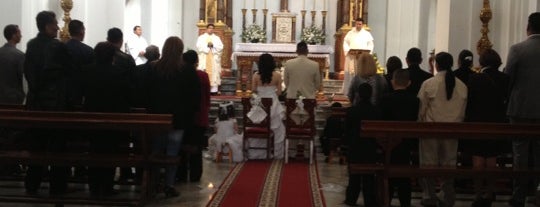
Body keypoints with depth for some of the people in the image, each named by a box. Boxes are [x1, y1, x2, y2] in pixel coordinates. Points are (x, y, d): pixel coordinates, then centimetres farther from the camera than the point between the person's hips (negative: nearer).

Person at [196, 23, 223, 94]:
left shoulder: (217, 38, 13)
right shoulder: (201, 37, 9)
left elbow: (221, 47, 2)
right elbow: (199, 46, -4)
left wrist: (213, 45, -12)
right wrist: (207, 45, -15)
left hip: (214, 59, 1)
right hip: (204, 58, -1)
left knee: (214, 72, -5)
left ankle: (213, 90, -6)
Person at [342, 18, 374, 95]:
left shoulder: (367, 34, 10)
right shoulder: (350, 33, 10)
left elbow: (370, 45, 4)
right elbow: (345, 44, 5)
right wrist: (348, 51, -14)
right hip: (351, 57, 0)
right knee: (350, 74, -3)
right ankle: (349, 91, 0)